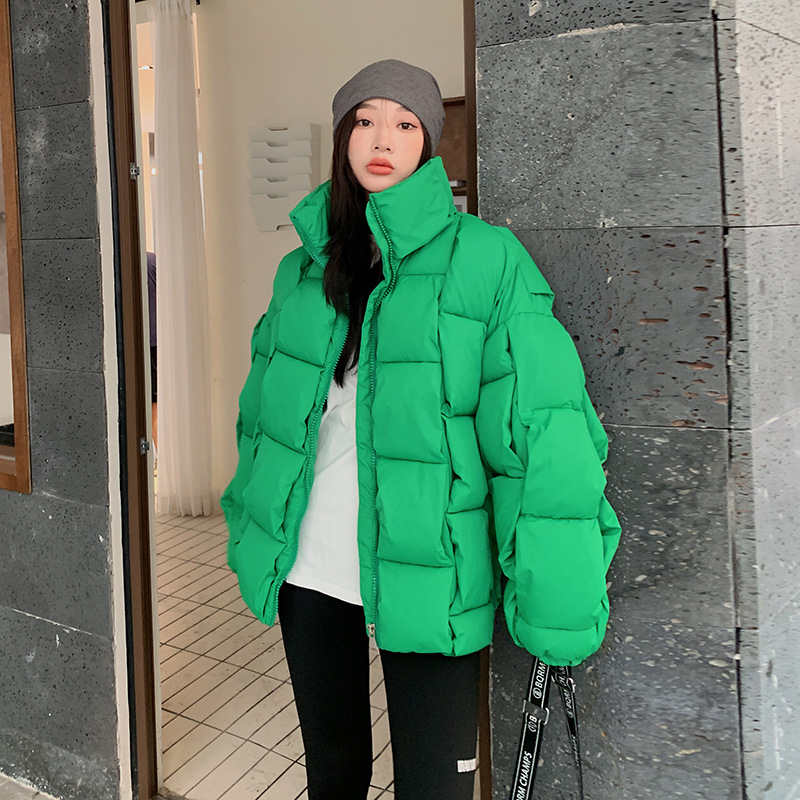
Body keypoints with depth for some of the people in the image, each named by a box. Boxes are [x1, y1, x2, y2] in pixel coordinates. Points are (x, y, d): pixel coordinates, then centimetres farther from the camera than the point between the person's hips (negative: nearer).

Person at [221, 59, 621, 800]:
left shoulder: (484, 258, -8)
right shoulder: (303, 267, 7)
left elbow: (537, 423, -15)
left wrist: (553, 596, -19)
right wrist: (254, 532, 16)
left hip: (426, 573, -4)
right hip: (308, 565, 5)